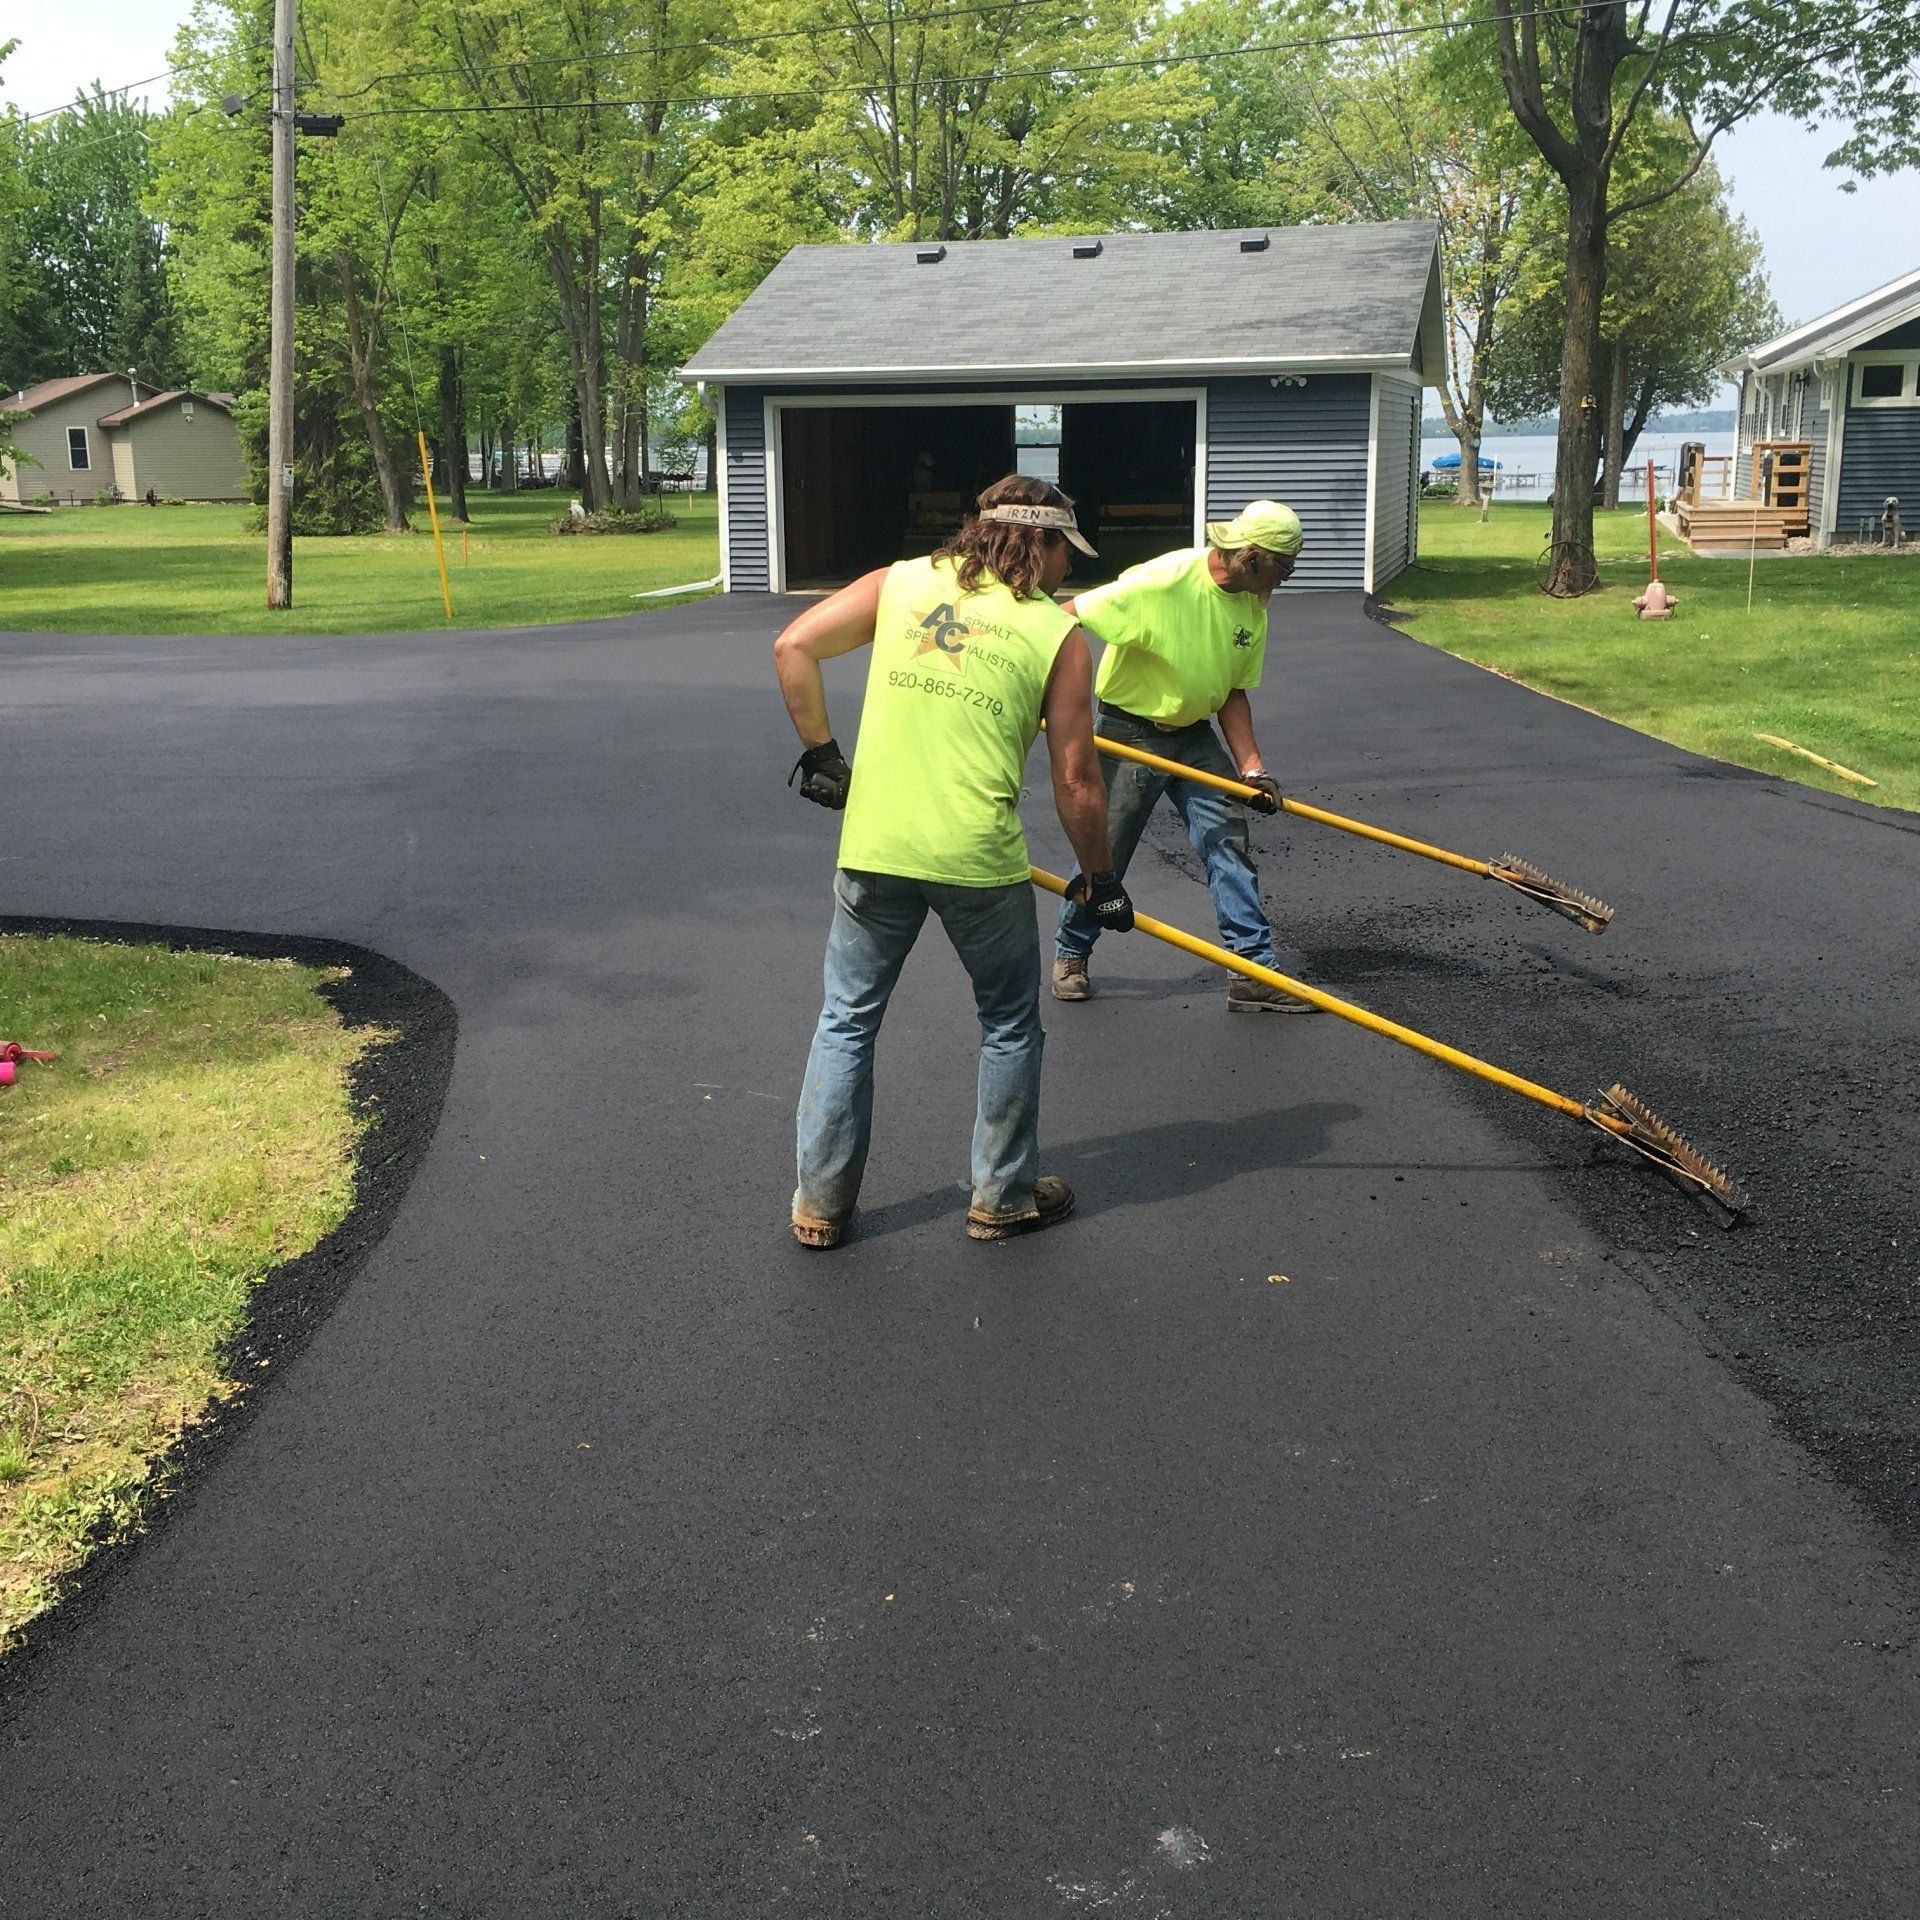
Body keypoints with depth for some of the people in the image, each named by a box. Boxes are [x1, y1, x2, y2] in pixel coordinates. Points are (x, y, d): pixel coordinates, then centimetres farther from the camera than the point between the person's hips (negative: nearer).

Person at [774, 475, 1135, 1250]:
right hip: (979, 859, -2)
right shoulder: (1060, 635, 1)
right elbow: (1075, 780, -1)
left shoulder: (899, 583, 8)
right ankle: (1005, 1196, 29)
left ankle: (820, 1202, 23)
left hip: (873, 845, 3)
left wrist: (820, 751, 10)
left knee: (847, 1019, 17)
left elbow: (793, 647, 1)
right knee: (1009, 1025, 19)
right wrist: (1100, 878, 12)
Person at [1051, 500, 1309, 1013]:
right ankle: (1070, 954, 26)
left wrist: (1251, 767, -5)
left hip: (1195, 735, 6)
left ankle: (1254, 973, 0)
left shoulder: (1253, 606, -1)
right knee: (1104, 853, 3)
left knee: (1229, 841, -3)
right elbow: (1067, 617, -21)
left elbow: (1233, 693, 5)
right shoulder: (1160, 582, -24)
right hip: (1130, 733, -6)